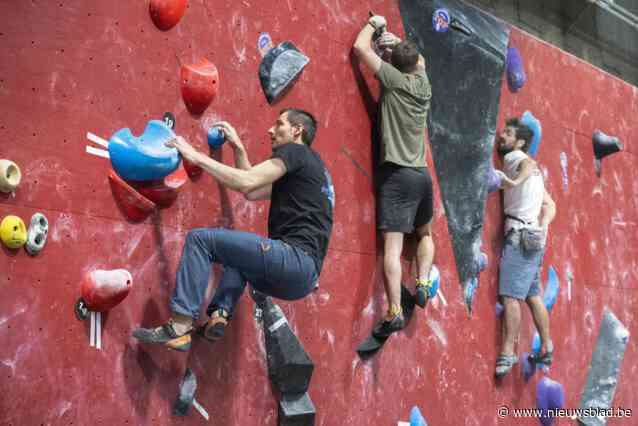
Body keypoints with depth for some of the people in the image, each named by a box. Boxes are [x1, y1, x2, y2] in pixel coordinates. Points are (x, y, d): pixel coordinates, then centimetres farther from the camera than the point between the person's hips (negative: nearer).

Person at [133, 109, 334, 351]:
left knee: (200, 239, -7)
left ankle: (179, 329, -13)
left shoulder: (295, 151, 0)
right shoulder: (307, 167, 28)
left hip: (296, 257, -10)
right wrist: (237, 147, 30)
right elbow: (252, 192, 30)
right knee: (238, 257, 34)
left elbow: (246, 183, -13)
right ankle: (220, 315, 10)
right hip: (303, 276, 10)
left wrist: (196, 156, -5)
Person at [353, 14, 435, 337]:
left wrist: (373, 24, 16)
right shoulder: (423, 85, 11)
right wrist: (398, 42, 25)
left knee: (392, 245, -11)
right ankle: (423, 284, 12)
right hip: (422, 174, 6)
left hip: (397, 174, -6)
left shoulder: (394, 80, -3)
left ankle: (394, 312, -18)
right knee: (424, 234, 28)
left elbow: (360, 47, 1)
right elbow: (418, 57, 33)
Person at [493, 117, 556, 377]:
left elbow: (530, 164, -22)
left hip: (521, 234, -10)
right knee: (532, 296, 15)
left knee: (510, 295, -13)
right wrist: (543, 226, 6)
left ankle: (507, 354, -14)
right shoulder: (531, 171, 24)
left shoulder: (515, 157, 1)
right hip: (531, 235, 10)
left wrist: (515, 181, -31)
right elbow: (550, 205, 18)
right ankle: (547, 350, 21)